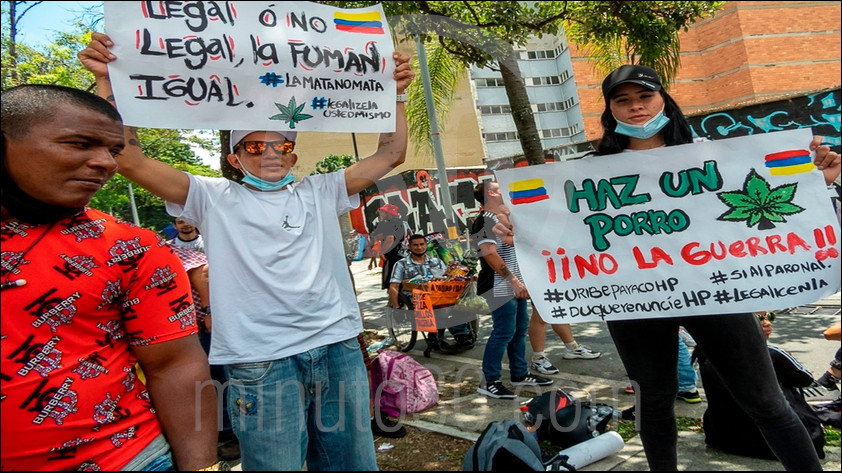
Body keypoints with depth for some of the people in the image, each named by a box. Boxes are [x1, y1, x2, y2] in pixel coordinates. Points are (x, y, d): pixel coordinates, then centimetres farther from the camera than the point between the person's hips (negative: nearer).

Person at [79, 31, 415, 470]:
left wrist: (396, 92, 7)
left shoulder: (320, 192, 14)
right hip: (260, 362, -3)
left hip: (338, 348, 3)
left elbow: (391, 154, 14)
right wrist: (106, 81, -6)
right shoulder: (215, 199, 6)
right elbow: (129, 160, -1)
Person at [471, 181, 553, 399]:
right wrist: (513, 280, -22)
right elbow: (490, 254, -22)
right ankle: (488, 382, -1)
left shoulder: (502, 218, 18)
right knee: (503, 332, -9)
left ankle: (520, 374, 26)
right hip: (500, 288, -10)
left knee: (520, 328, 14)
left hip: (514, 285, 10)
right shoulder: (485, 221, -14)